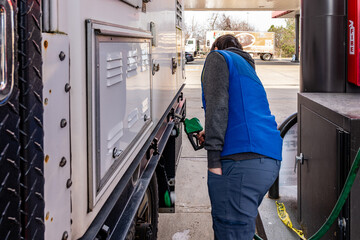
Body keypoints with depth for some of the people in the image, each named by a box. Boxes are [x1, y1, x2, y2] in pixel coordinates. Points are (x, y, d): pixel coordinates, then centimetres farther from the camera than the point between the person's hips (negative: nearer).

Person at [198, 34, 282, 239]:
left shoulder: (218, 56, 9)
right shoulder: (248, 68, 32)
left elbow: (217, 104, -7)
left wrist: (213, 157, -13)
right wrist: (211, 135, 53)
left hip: (241, 161, -9)